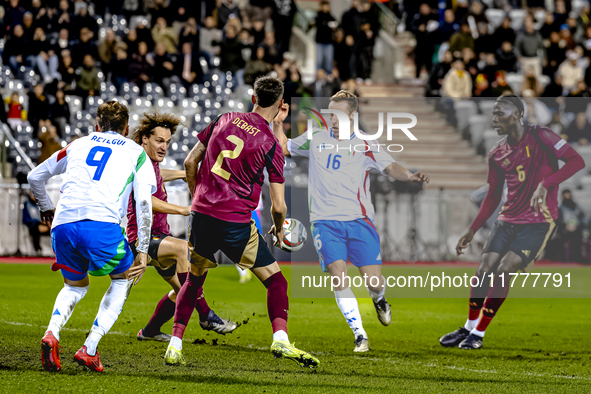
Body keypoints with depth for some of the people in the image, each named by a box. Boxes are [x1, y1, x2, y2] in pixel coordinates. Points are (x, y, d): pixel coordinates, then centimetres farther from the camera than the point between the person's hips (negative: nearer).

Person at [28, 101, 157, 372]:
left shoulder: (78, 145, 28)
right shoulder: (136, 152, 20)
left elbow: (34, 177, 34)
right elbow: (144, 202, 9)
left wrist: (46, 208, 52)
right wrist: (143, 251, 11)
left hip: (63, 226, 3)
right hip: (102, 224, -3)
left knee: (75, 286, 27)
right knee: (123, 279, 23)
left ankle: (52, 333, -4)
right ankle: (89, 349, 7)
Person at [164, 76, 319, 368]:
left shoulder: (224, 120, 5)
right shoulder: (271, 145, -7)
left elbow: (190, 162, 11)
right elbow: (278, 206, -6)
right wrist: (279, 229, 15)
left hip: (201, 214, 4)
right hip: (236, 223, -4)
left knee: (194, 279, 23)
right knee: (275, 279, 7)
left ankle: (174, 346, 17)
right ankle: (280, 340, -11)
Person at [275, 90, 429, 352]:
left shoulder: (366, 146, 2)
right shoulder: (315, 139, 9)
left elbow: (390, 167, -11)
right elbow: (283, 147, 24)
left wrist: (410, 176, -31)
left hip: (359, 221, -1)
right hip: (325, 221, 1)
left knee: (374, 282, -6)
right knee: (338, 278, -16)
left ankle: (379, 301, 33)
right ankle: (360, 336, -6)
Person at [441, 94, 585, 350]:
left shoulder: (540, 137, -11)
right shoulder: (497, 154, 7)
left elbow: (576, 161, -19)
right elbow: (493, 196, 17)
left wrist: (545, 185, -30)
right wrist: (472, 231, 13)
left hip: (538, 221, -6)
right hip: (507, 220, 6)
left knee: (504, 271, -14)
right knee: (484, 270, -2)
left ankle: (479, 334, -3)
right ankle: (468, 328, 18)